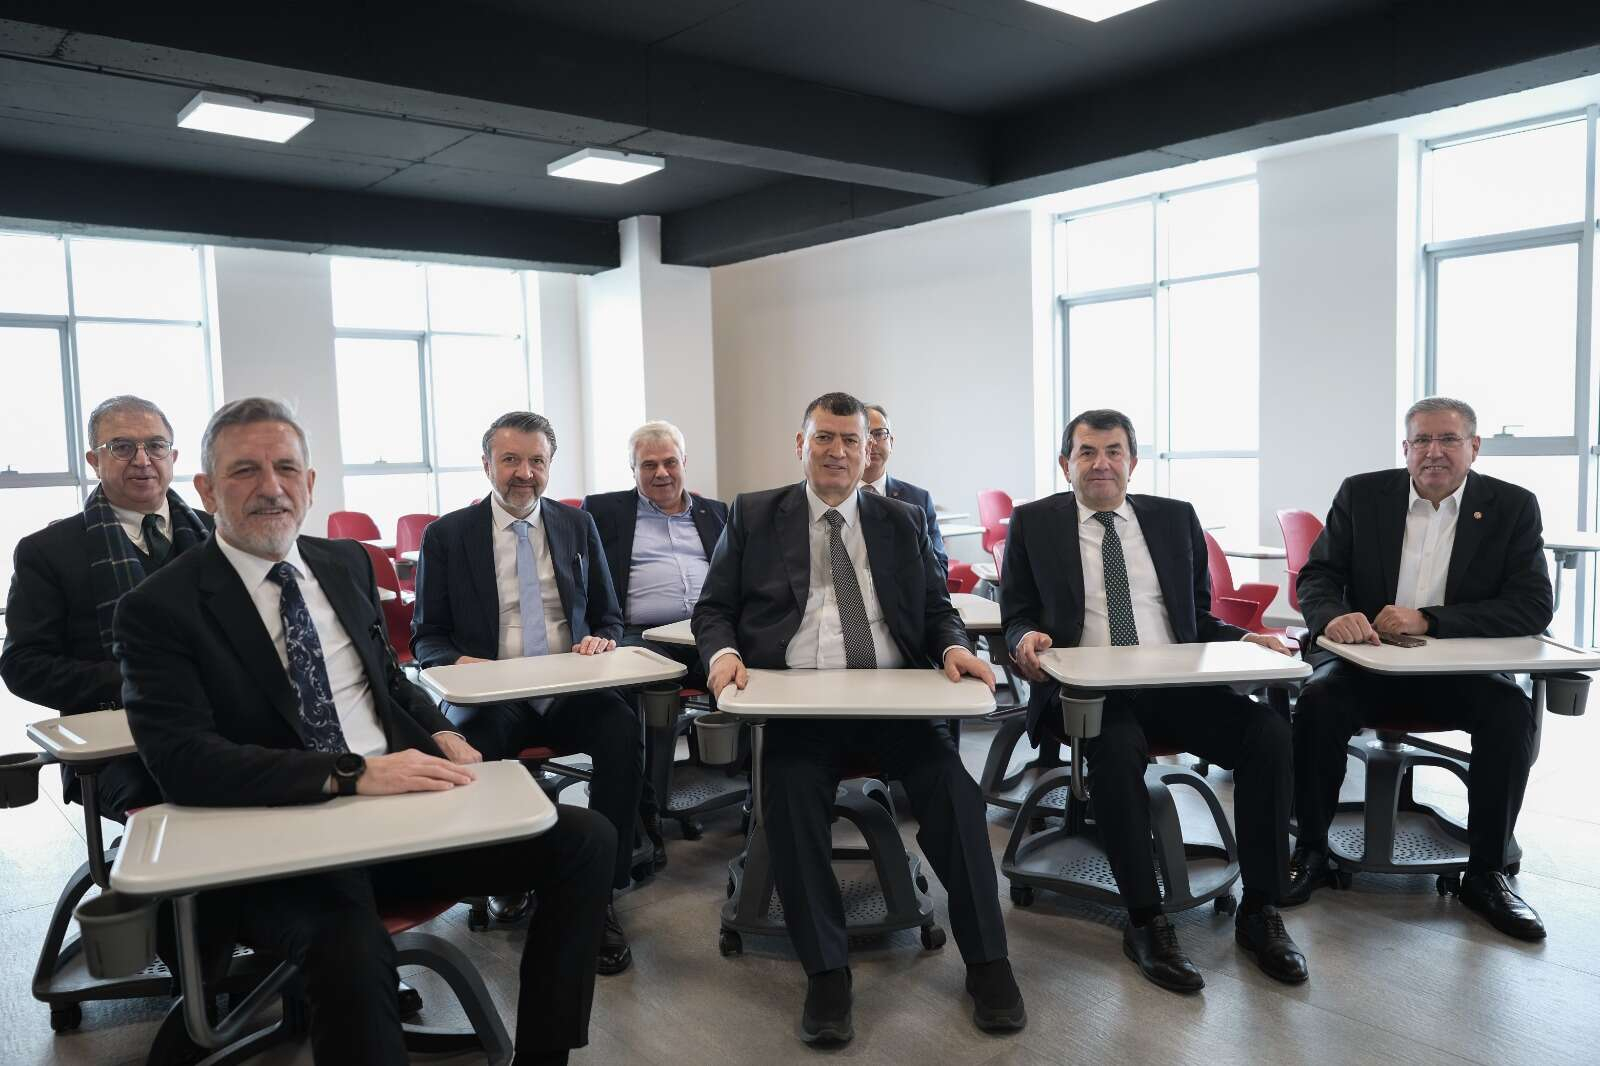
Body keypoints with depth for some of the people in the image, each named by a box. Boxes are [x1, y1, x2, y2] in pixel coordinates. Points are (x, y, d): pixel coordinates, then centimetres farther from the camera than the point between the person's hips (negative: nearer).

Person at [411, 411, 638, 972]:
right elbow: (426, 636, 8)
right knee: (471, 745, -36)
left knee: (622, 729, -31)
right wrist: (458, 662, -15)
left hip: (570, 690, 2)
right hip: (490, 695, -1)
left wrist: (601, 641, -7)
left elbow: (608, 620, 18)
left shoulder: (578, 526, 13)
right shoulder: (445, 536, 6)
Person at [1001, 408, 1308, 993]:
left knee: (1269, 731, -22)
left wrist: (1243, 638, -1)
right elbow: (1016, 614, 9)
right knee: (1118, 746, -36)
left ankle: (1259, 913, -8)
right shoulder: (1033, 523, 10)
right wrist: (1027, 637, -15)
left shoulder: (1175, 518, 17)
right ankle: (1146, 923, -20)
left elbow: (1199, 617, 19)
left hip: (1174, 683, 3)